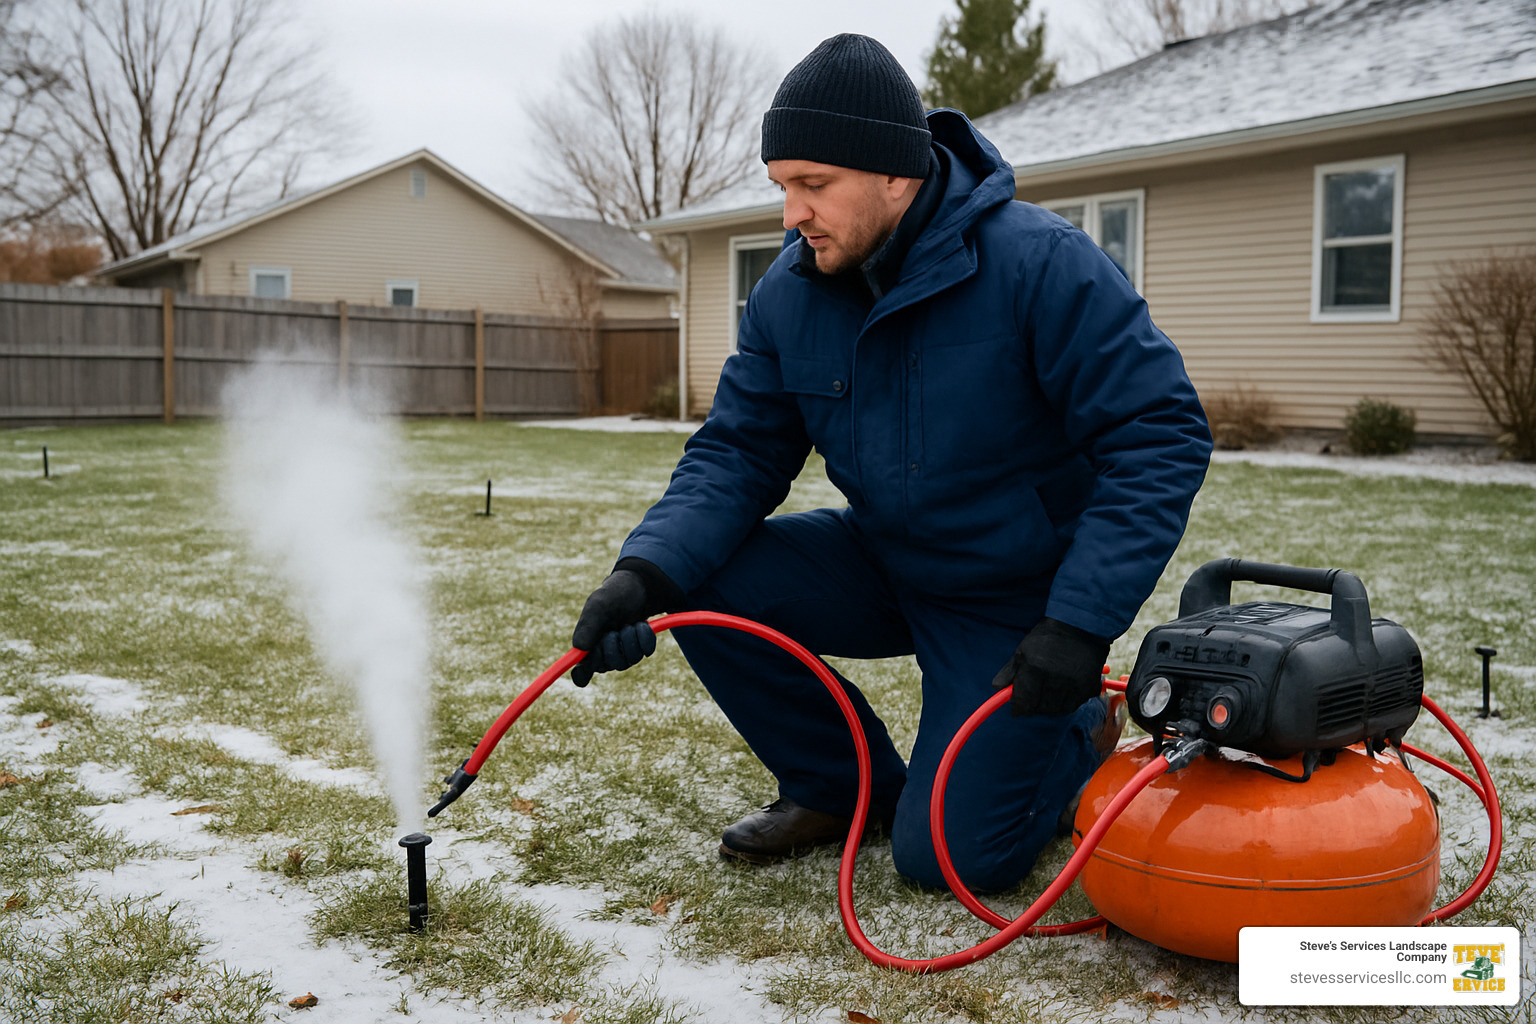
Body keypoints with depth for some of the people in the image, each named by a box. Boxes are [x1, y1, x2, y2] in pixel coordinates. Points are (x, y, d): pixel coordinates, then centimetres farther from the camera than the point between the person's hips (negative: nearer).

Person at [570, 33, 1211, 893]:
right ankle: (846, 784, 6)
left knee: (948, 854, -11)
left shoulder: (1041, 264, -23)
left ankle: (1081, 734, 20)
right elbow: (737, 454, -6)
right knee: (706, 586, -17)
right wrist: (646, 573, -25)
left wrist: (1081, 624, -29)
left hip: (1017, 598, -5)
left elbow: (1161, 435, -22)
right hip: (884, 568, 5)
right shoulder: (788, 296, -7)